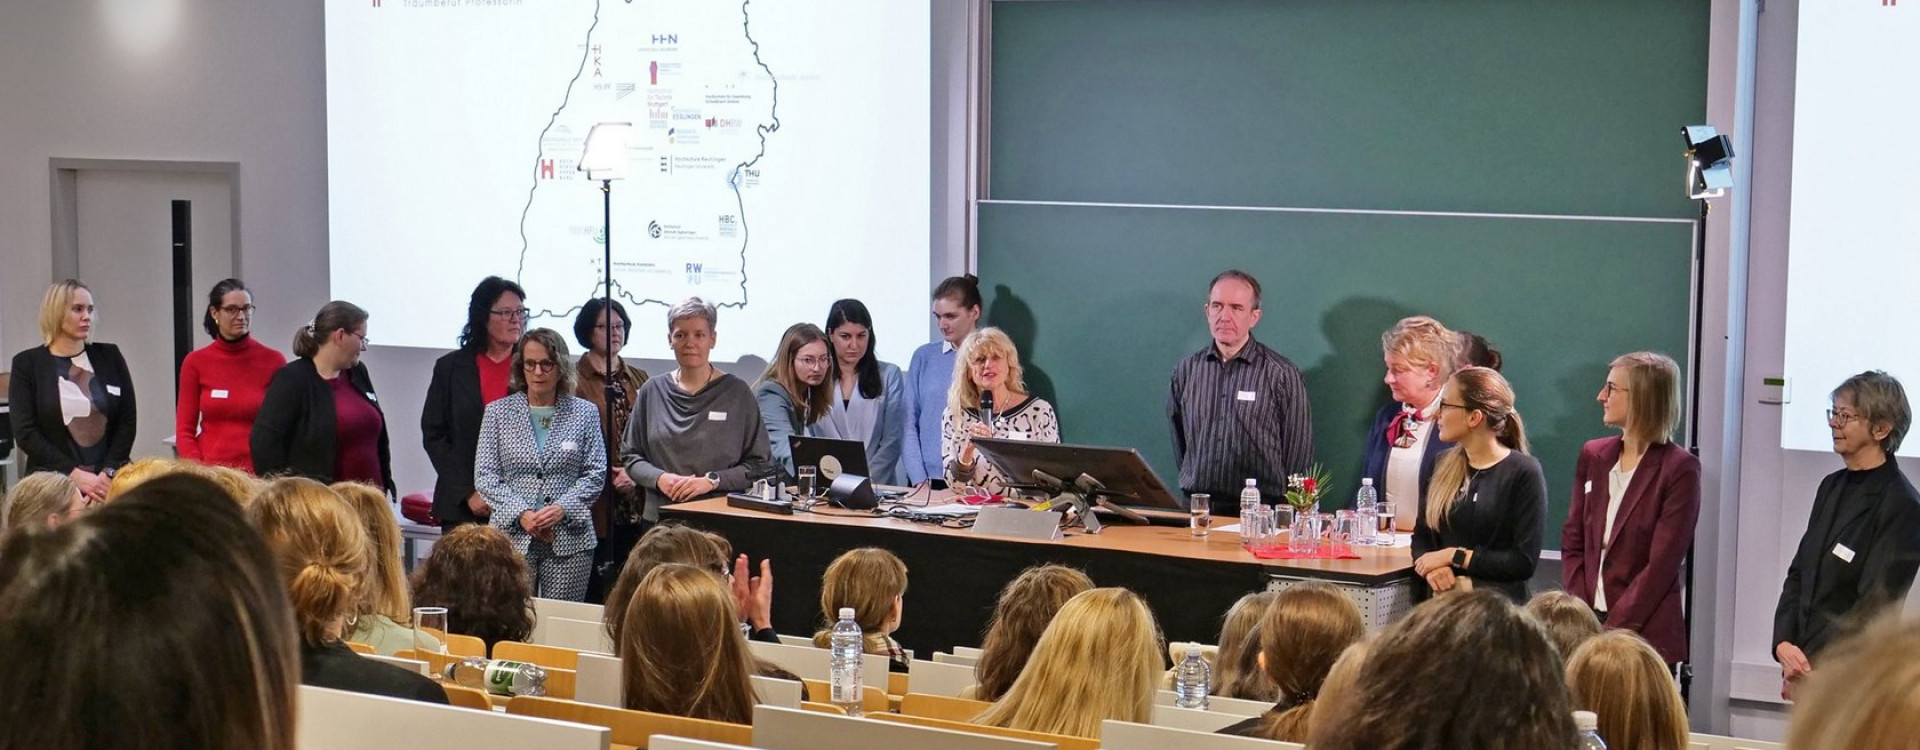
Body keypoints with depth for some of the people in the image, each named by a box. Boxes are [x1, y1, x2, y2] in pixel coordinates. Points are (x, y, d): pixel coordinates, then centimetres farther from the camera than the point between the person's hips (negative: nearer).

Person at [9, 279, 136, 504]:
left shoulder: (109, 356, 11)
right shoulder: (27, 363, 5)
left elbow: (127, 420, 7)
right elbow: (25, 433, -3)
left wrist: (107, 473, -7)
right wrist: (76, 475, -12)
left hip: (110, 482, 2)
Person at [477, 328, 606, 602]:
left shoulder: (584, 413, 8)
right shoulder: (498, 412, 9)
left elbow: (596, 474, 4)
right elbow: (484, 475, 4)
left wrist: (563, 508, -12)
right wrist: (521, 514, -10)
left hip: (568, 538, 0)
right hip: (511, 534, 0)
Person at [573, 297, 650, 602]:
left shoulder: (638, 379, 15)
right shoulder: (575, 380, -1)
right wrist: (609, 475, -12)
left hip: (635, 507, 5)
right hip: (598, 505, -5)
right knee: (596, 588, -5)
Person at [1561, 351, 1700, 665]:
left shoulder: (1679, 469, -7)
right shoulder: (1593, 455, 10)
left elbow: (1662, 565, -11)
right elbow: (1572, 542, 10)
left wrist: (1612, 629, -15)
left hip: (1645, 633, -4)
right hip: (1587, 626, 5)